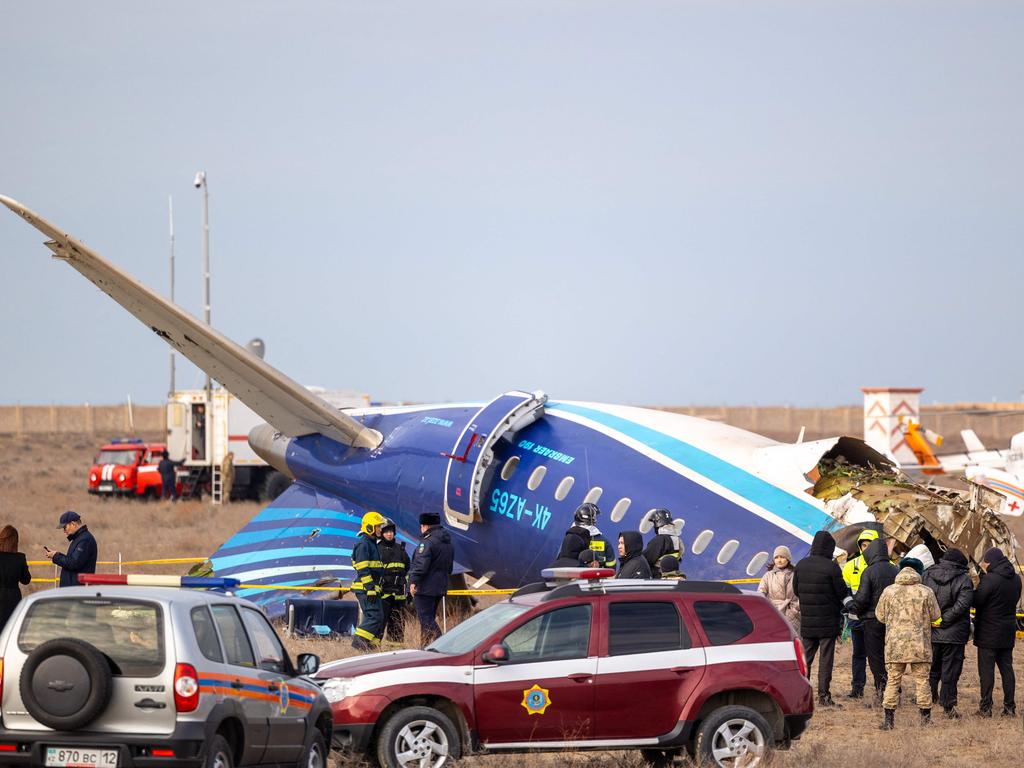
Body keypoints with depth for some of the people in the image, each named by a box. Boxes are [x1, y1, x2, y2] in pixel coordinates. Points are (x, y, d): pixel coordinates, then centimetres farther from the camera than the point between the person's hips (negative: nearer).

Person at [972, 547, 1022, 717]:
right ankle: (1009, 707, 11)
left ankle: (985, 707, -1)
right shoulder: (1016, 579, 5)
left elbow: (976, 601, -18)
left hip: (988, 633, -7)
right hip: (1008, 632, 7)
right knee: (1006, 668, 12)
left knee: (986, 669, -1)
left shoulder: (990, 580, -19)